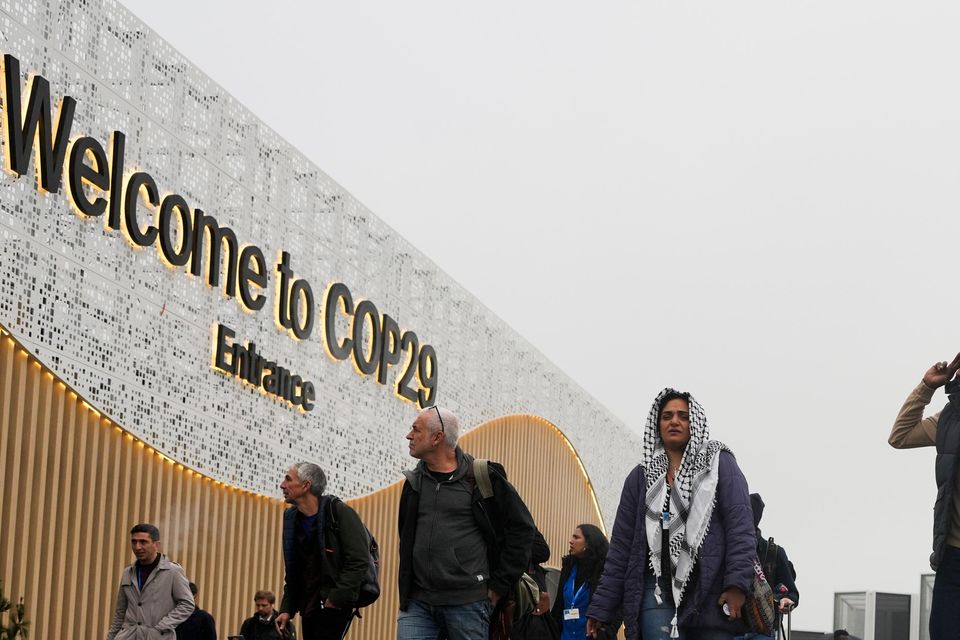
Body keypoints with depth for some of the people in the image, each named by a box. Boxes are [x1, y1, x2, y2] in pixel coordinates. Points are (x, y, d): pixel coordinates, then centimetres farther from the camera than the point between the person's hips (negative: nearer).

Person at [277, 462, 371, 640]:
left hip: (335, 605, -8)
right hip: (308, 608, 8)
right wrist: (287, 609, 9)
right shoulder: (292, 520, 13)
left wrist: (336, 599, -18)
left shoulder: (339, 512, -8)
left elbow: (359, 561, -14)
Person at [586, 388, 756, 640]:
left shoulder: (719, 463, 6)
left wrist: (737, 584, -17)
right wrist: (601, 607, 8)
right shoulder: (641, 477, 15)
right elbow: (621, 544, 14)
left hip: (711, 590, -2)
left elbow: (740, 525, -4)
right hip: (658, 593, 2)